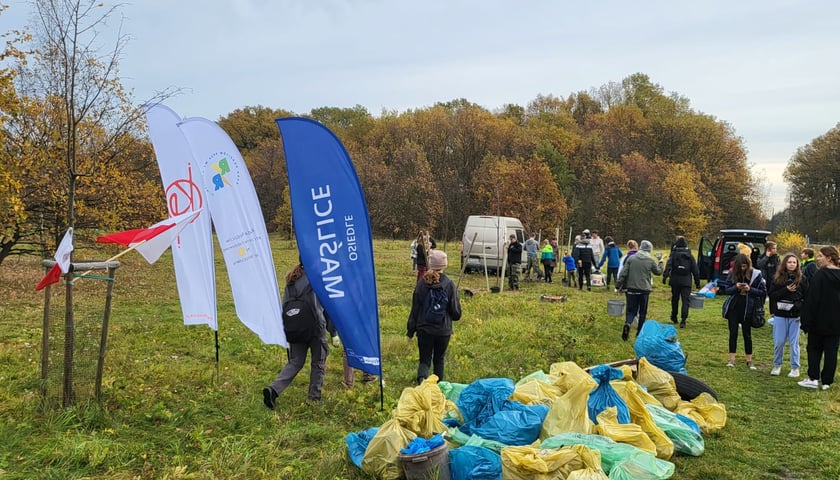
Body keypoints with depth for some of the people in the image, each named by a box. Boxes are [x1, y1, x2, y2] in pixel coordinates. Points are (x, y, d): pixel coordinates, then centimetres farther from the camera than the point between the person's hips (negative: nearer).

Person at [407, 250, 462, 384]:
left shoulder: (422, 283, -7)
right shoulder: (449, 284, -10)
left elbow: (415, 308, -1)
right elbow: (455, 310, -4)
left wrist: (411, 329, 8)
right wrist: (455, 316, 20)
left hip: (424, 329, 0)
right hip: (443, 329, 0)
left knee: (424, 360, 8)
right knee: (439, 359, 18)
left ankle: (421, 378, -19)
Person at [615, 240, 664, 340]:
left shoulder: (631, 258, -2)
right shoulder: (651, 260, -3)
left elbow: (623, 273, -5)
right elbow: (658, 272, 13)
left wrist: (618, 285, 1)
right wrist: (660, 263, 32)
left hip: (631, 289, 1)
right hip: (644, 290, -1)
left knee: (631, 310, 7)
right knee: (642, 312, 12)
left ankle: (627, 323, -21)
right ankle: (640, 332, 17)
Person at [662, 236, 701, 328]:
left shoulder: (673, 254, -1)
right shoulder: (690, 255, 6)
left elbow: (668, 266, -13)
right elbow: (695, 270, 7)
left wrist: (665, 276, -17)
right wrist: (697, 282, 12)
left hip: (675, 281, 0)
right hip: (686, 281, 0)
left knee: (675, 299, 16)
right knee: (685, 301, -2)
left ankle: (674, 318, 29)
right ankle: (683, 320, -13)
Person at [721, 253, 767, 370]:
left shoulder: (756, 274, -7)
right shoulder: (732, 273, -1)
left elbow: (763, 291, -5)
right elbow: (726, 290, 1)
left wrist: (750, 289, -21)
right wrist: (736, 287, -18)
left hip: (748, 309, -2)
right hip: (734, 307, 2)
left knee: (747, 334, 7)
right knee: (733, 333, 5)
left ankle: (749, 361, 17)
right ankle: (731, 359, 12)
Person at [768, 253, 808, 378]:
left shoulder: (802, 279, 2)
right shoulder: (777, 278, 3)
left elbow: (806, 298, 1)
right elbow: (771, 294, -1)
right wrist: (786, 290, -14)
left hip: (795, 316, 0)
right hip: (780, 315, 1)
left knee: (794, 342, 4)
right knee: (779, 342, 3)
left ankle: (795, 368, 15)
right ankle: (777, 365, 19)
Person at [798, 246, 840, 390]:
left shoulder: (820, 275, -16)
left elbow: (811, 300, -17)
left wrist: (806, 321, -13)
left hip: (820, 321, -5)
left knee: (814, 348, 10)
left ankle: (813, 378, 5)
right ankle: (826, 381, 12)